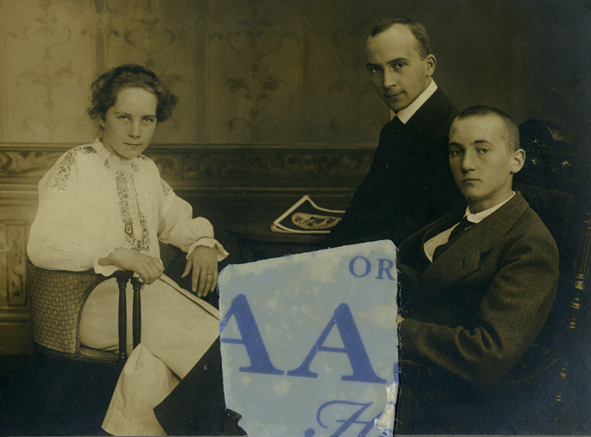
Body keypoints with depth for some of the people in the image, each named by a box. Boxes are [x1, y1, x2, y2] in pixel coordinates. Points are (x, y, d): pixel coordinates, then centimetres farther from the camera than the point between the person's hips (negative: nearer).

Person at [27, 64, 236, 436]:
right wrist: (115, 255, -25)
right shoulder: (78, 165, -3)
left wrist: (203, 242, 1)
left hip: (151, 292, 6)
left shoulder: (147, 170, 17)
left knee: (153, 359, -28)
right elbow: (43, 244, -14)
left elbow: (179, 219, 25)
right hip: (93, 303, -5)